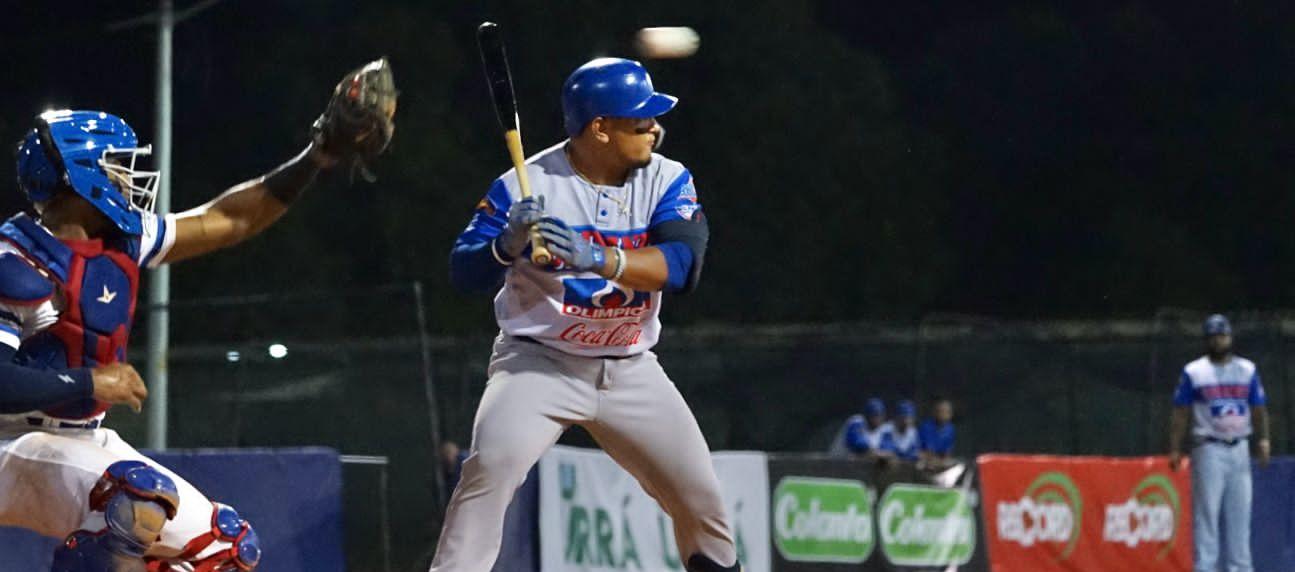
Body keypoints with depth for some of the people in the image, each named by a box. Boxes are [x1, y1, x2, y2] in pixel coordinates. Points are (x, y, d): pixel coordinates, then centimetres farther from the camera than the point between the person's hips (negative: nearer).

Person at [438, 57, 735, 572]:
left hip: (630, 370, 4)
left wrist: (597, 257, -38)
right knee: (491, 466, -28)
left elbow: (681, 266, -22)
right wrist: (507, 244, -34)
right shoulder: (526, 185, -14)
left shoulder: (667, 182, -6)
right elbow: (464, 273, -13)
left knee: (700, 496, 7)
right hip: (539, 361, -4)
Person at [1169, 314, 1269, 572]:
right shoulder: (1193, 372, 1)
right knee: (1206, 511, -5)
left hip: (1239, 449, 3)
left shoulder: (1247, 370, 10)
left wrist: (1263, 438, -5)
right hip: (1208, 450, -3)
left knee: (1240, 511, 4)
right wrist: (1175, 449, -6)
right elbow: (1180, 413, 1)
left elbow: (1258, 408, 11)